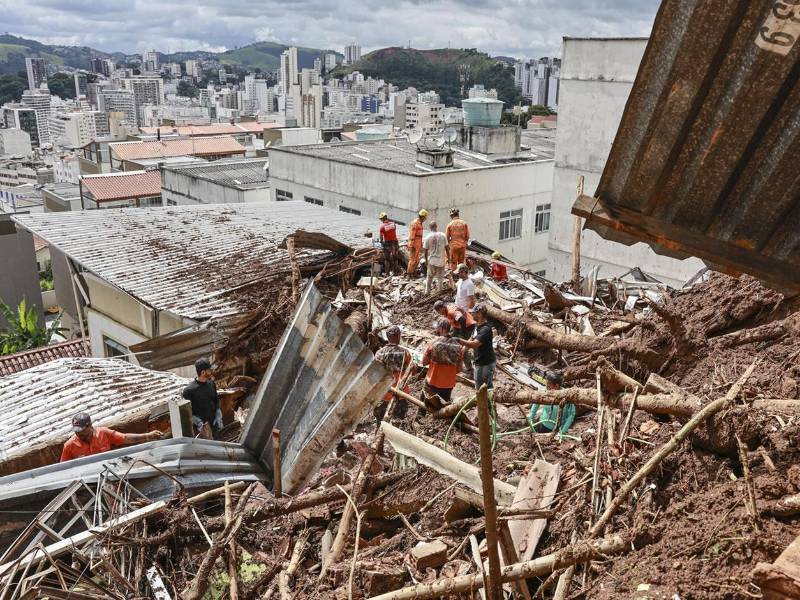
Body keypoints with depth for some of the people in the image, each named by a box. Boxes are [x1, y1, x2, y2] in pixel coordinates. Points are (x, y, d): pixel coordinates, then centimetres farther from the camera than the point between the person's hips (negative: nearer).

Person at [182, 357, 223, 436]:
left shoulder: (211, 383, -1)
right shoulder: (189, 390, -18)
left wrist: (218, 416, -1)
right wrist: (195, 419, -24)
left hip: (214, 424, 5)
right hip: (200, 427, -5)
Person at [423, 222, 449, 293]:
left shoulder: (428, 237, -8)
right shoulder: (442, 235, -8)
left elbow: (426, 250, -3)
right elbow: (447, 248, -5)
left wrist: (426, 260, 10)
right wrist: (448, 258, 6)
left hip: (431, 260, 1)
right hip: (441, 260, 0)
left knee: (430, 276, 16)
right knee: (440, 277, 14)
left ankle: (427, 291, 21)